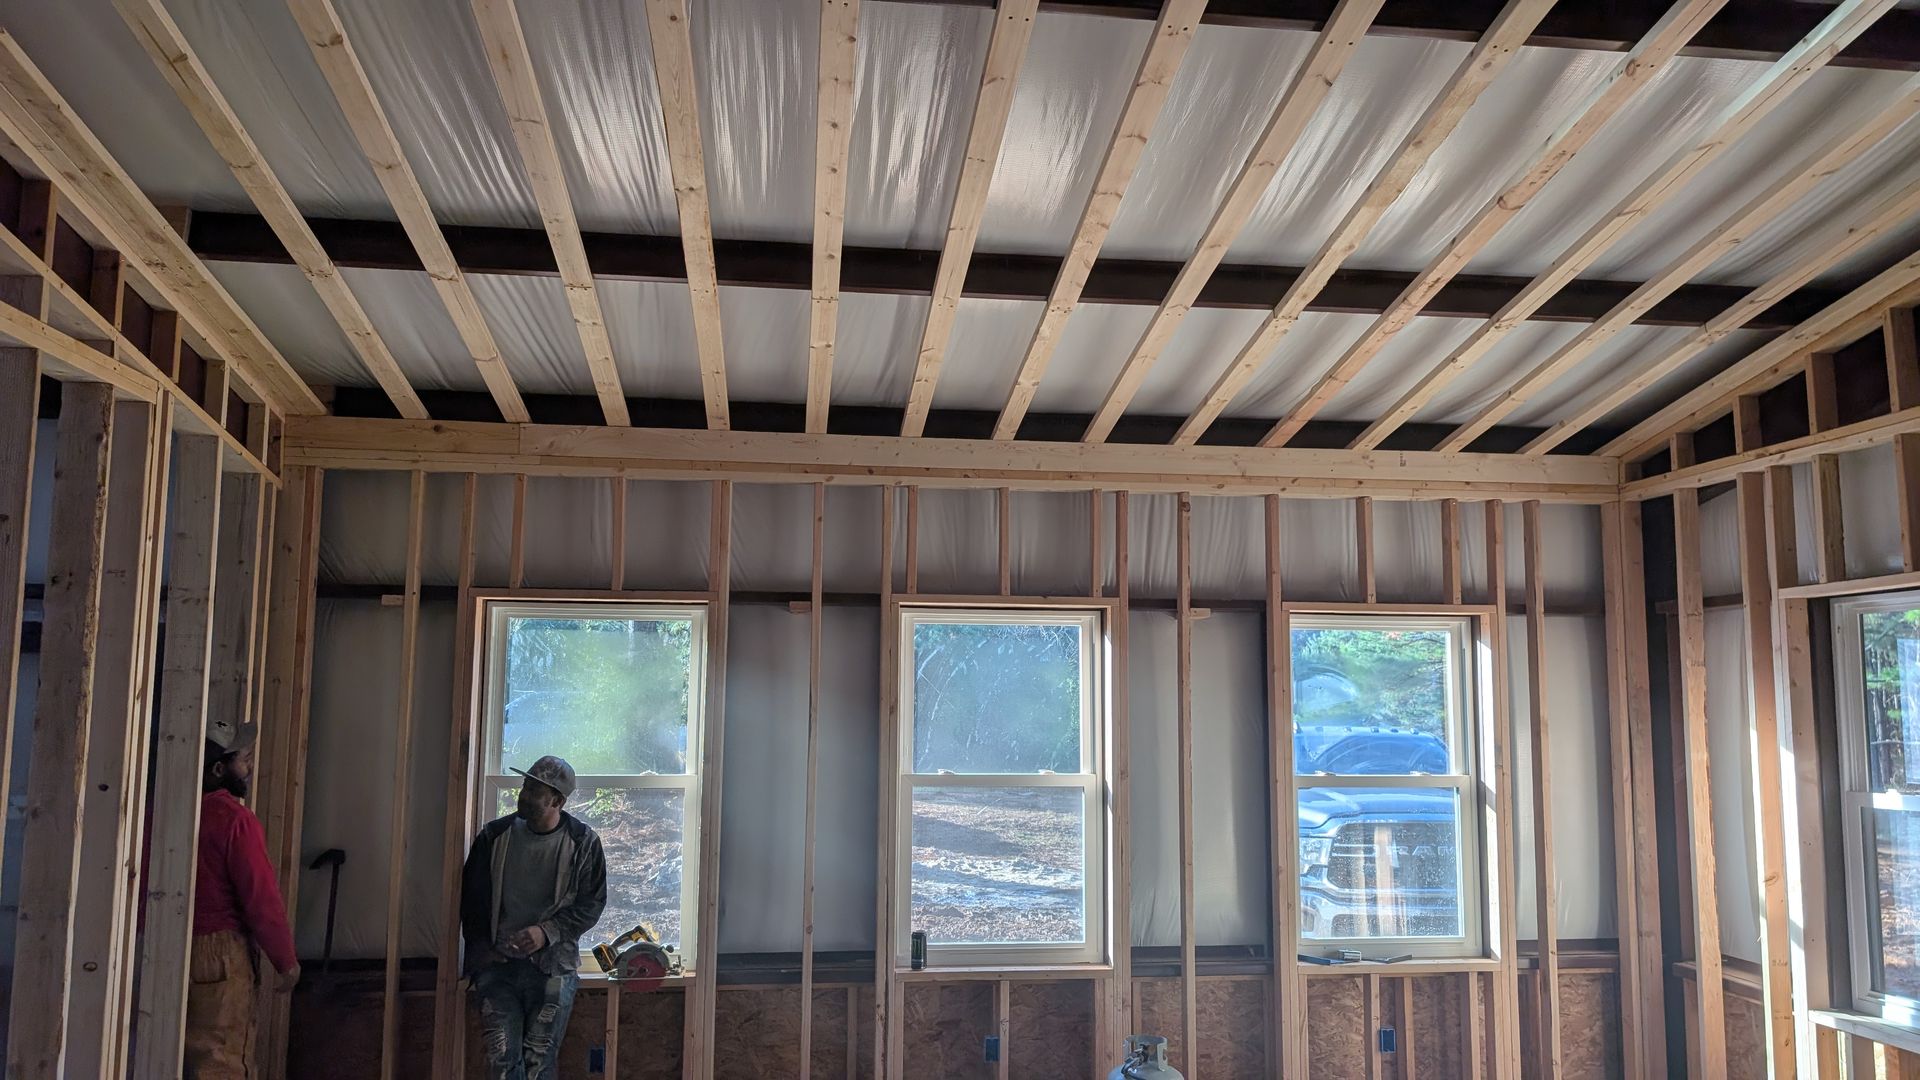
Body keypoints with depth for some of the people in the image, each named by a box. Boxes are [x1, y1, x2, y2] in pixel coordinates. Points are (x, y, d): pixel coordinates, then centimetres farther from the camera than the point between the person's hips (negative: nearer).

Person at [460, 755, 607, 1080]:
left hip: (553, 968, -1)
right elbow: (471, 897, 10)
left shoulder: (582, 842, -3)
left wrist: (547, 932, -14)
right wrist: (480, 949, 1)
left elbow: (592, 902, -2)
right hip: (497, 965, 1)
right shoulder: (495, 835, 3)